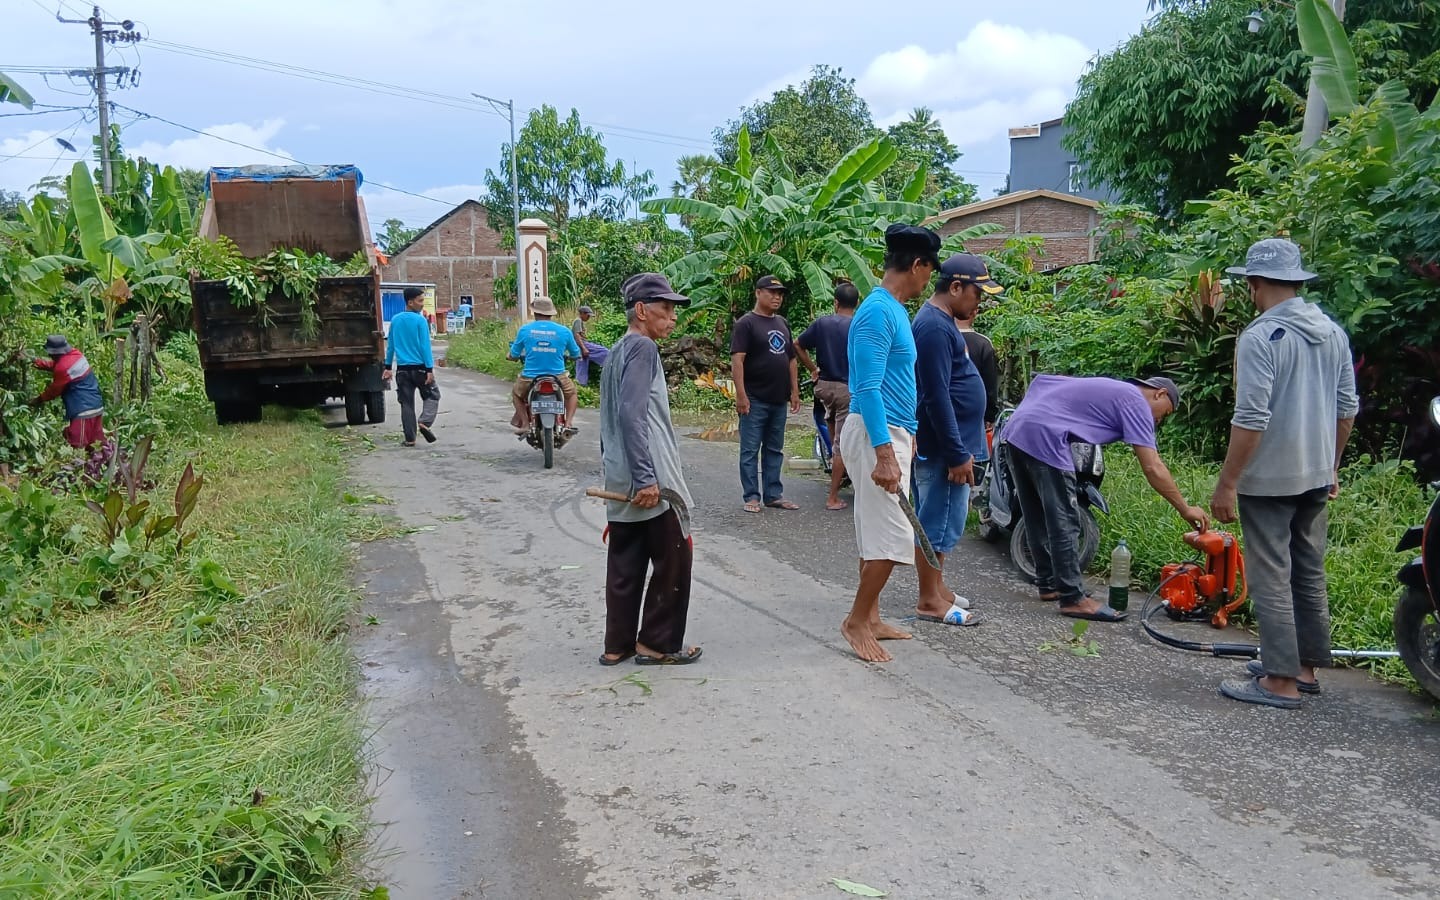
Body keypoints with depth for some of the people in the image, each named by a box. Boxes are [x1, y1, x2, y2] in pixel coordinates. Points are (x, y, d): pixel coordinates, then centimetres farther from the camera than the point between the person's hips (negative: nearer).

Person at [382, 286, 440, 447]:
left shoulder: (395, 320, 7)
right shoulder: (420, 320, -10)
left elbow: (390, 345, 12)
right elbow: (425, 346, -13)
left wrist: (388, 367, 18)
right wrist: (430, 369, -13)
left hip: (402, 369, 5)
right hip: (420, 367, -5)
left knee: (406, 403, 8)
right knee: (432, 395, 11)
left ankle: (410, 438, 6)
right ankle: (424, 422, -12)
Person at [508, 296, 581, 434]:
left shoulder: (524, 329, -2)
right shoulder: (564, 331, -3)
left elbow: (514, 354, 8)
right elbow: (576, 354, 9)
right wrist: (567, 357, 32)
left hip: (530, 377, 0)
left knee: (517, 394, 31)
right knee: (572, 393, 29)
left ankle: (524, 423, 15)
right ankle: (569, 422, 8)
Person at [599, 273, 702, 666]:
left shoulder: (618, 352, 17)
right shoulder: (642, 347, -12)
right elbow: (633, 415, -21)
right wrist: (646, 478, -24)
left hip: (620, 480, 9)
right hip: (650, 479, -9)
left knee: (625, 563, 12)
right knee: (674, 559, 3)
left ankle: (618, 644, 17)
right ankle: (658, 643, 10)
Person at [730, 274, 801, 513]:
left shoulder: (783, 323, 16)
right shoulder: (746, 323, -6)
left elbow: (791, 359, 20)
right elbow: (737, 360, -13)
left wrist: (795, 391, 13)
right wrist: (741, 395, -20)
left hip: (779, 400, 7)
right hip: (755, 400, -7)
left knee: (774, 450, 12)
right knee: (750, 451, 0)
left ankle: (773, 495, 18)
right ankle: (752, 497, 5)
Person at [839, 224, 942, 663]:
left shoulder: (895, 309, 13)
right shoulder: (878, 312, -18)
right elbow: (868, 389, -23)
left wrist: (906, 435, 28)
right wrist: (884, 455, -27)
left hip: (891, 433, 10)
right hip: (877, 437, -10)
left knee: (877, 535, 14)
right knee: (892, 537, -6)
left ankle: (870, 618, 22)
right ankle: (856, 621, 5)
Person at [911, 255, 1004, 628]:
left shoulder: (942, 321, 14)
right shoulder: (934, 326, -19)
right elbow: (937, 397, -24)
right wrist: (957, 454, -22)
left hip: (951, 443, 11)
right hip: (942, 448, -11)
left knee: (941, 520, 17)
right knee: (937, 521, -3)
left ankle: (938, 588, 27)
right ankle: (930, 602, 5)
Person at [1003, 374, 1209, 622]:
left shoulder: (1111, 390, 27)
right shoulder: (1136, 402, 1)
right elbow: (1153, 468, -6)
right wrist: (1184, 509, 1)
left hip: (1017, 428, 10)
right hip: (1043, 436, -10)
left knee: (1038, 518, 17)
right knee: (1064, 523, -5)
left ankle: (1049, 584, 26)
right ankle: (1073, 599, -2)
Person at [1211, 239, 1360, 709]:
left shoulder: (1260, 338, -18)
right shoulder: (1333, 332, 7)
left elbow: (1251, 419, -22)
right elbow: (1347, 408, 12)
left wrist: (1226, 484, -17)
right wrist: (1331, 466, 23)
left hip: (1269, 479, -8)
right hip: (1315, 476, 8)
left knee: (1271, 579, -1)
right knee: (1309, 574, 16)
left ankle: (1282, 682, 3)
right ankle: (1306, 666, 27)